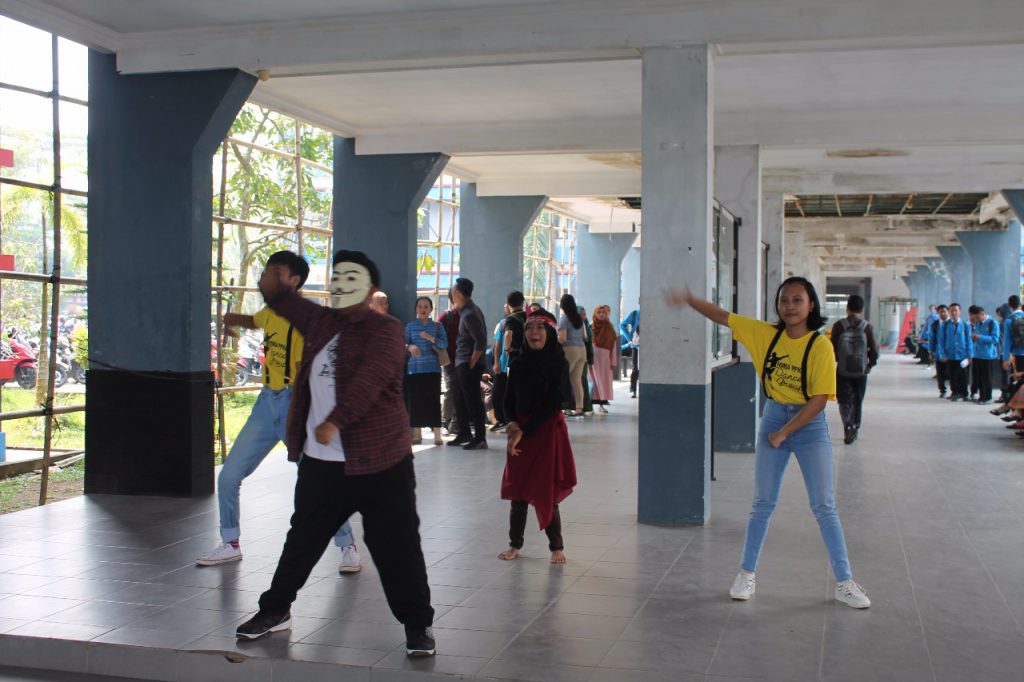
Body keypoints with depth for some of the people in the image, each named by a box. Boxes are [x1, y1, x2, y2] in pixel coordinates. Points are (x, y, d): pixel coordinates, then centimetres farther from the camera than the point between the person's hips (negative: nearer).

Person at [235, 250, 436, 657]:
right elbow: (289, 304, 26)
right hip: (321, 460, 7)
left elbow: (368, 381, -23)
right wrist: (274, 287, 3)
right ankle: (275, 609, 35)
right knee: (302, 538, 19)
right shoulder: (321, 322, 13)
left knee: (397, 546, -2)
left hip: (379, 461, -6)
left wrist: (335, 421, -32)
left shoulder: (384, 330, -9)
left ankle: (418, 624, 11)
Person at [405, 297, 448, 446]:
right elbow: (403, 344, 3)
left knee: (433, 400, -6)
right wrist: (410, 347, -19)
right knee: (415, 400, 1)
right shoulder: (410, 326, 8)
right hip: (414, 368, 1)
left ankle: (437, 434, -3)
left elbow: (445, 344, -1)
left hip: (432, 368, -1)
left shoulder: (437, 326, 8)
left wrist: (431, 338, -17)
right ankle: (417, 434, 10)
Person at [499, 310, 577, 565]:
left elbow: (552, 403, -12)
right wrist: (513, 424, -12)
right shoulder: (518, 363, 4)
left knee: (547, 493, -1)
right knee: (518, 492, 6)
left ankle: (556, 547, 12)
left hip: (547, 431, -3)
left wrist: (524, 430, -14)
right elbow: (510, 400, 8)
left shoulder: (558, 363, -8)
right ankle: (515, 544, 18)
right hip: (519, 433, 3)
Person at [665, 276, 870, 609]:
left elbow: (820, 398, -17)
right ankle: (747, 573, 21)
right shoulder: (766, 334, -4)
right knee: (762, 503, 11)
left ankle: (844, 582, 11)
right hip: (773, 417, 3)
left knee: (825, 507, 2)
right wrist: (690, 301, -11)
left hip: (810, 425, -3)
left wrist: (785, 432, -15)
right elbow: (724, 317, 0)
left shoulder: (820, 347, -16)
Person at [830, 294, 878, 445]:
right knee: (857, 401, 18)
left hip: (842, 371, -1)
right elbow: (874, 350, -5)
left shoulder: (838, 326, -8)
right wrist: (870, 364, 13)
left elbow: (833, 348, -4)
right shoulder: (867, 327, -6)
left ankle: (848, 426, -16)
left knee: (844, 401, 6)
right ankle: (855, 428, 23)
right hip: (861, 372, 1)